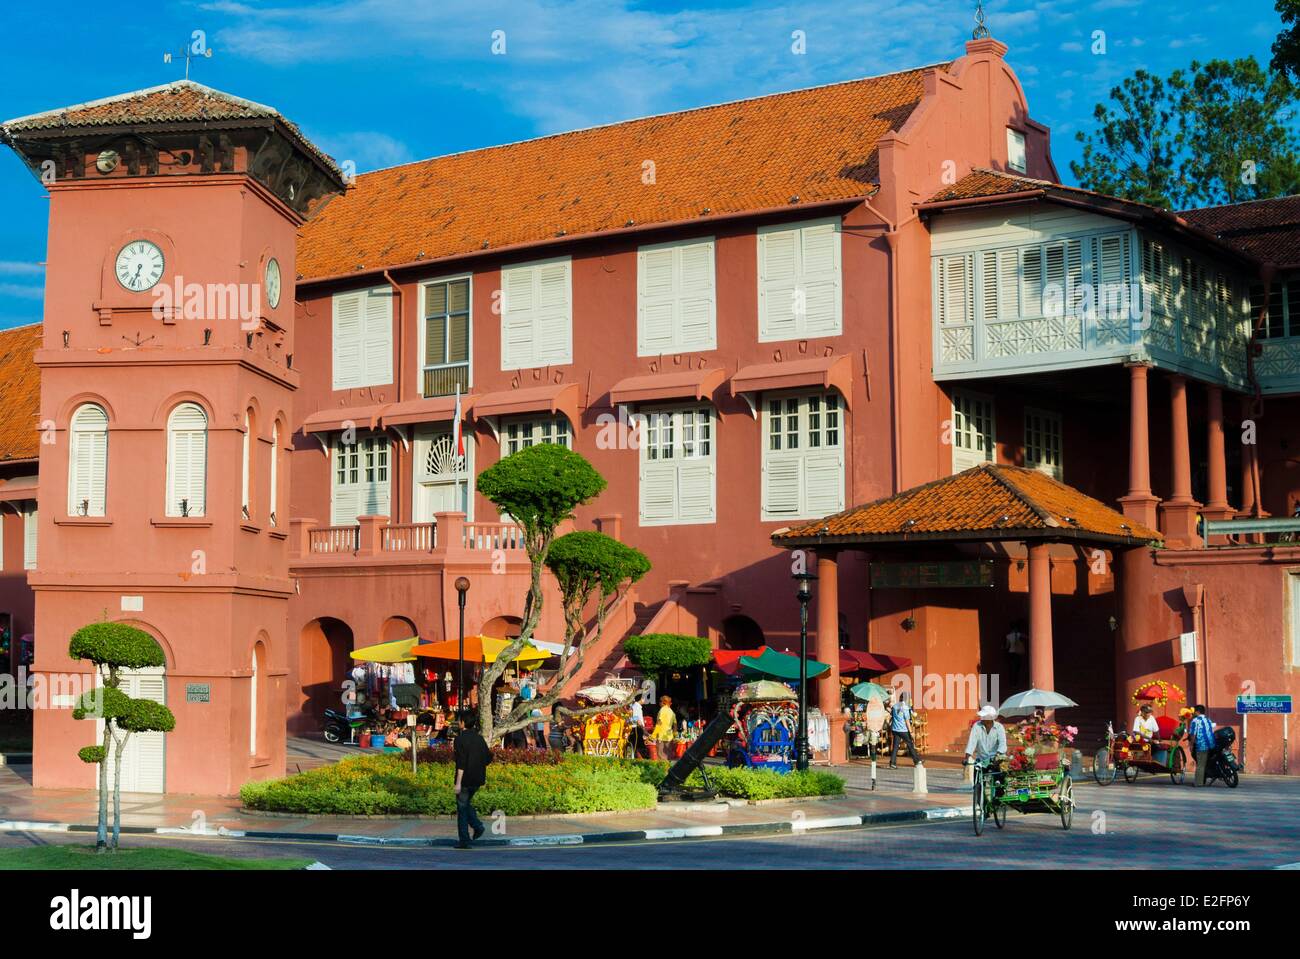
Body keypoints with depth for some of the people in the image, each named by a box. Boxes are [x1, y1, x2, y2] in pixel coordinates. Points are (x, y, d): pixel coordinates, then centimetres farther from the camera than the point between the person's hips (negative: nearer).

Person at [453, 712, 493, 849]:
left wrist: (458, 783, -19)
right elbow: (488, 758, 9)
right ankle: (477, 825, 5)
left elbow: (461, 762, -19)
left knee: (462, 808, 4)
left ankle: (464, 841, 4)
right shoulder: (480, 739, 5)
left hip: (465, 779, -6)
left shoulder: (460, 739, -13)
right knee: (466, 803, 24)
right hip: (478, 779, 6)